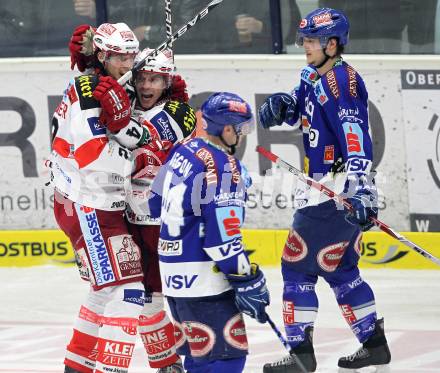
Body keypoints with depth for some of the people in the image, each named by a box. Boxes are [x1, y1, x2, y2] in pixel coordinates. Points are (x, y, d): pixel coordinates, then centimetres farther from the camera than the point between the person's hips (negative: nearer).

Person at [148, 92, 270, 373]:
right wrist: (248, 282, -16)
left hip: (174, 271, 10)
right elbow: (223, 237, -22)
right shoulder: (223, 167, -18)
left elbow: (156, 203, 20)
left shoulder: (185, 150, 8)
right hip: (202, 276, -10)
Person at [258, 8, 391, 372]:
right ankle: (374, 343, 24)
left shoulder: (341, 81, -18)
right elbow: (299, 106, 28)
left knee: (297, 265, -6)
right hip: (322, 189, 10)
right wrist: (281, 104, 2)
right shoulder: (314, 77, 11)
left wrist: (358, 189, -37)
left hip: (337, 195, -10)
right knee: (340, 270, 17)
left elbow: (356, 137, -27)